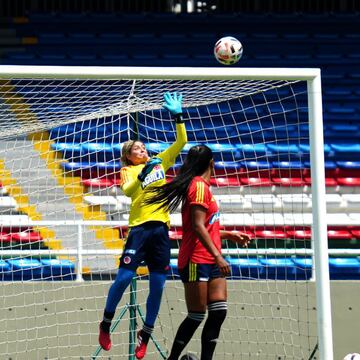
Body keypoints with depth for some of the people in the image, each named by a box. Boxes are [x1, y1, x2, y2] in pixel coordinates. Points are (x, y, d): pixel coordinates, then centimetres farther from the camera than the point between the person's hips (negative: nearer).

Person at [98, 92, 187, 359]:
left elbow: (181, 142, 16)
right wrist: (142, 175, -27)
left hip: (161, 228, 4)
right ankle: (106, 325, 8)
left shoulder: (160, 163, 18)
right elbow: (127, 190, -13)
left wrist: (178, 116, 6)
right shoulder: (128, 170, 7)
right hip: (140, 227, -4)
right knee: (124, 277, -10)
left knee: (157, 285, 2)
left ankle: (145, 335, 12)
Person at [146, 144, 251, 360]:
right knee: (197, 316, -6)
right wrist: (217, 255, -24)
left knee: (219, 311, 0)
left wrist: (229, 235, 30)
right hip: (197, 261, -9)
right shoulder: (199, 185, -11)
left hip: (210, 263, 9)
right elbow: (198, 226, -20)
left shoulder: (201, 186, 18)